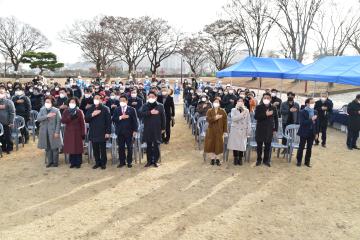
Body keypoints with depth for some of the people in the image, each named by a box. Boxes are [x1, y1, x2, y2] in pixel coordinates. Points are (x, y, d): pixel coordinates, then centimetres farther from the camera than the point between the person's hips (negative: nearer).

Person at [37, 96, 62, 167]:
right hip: (45, 132, 4)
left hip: (53, 132, -4)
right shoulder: (42, 110, 7)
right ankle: (50, 162, 20)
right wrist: (47, 116, -21)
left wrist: (57, 132, -13)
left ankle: (55, 162, 13)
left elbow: (58, 122, -8)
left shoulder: (56, 110, -5)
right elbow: (38, 118, -8)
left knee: (54, 148, 2)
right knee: (47, 148, 8)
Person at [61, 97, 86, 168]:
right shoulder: (66, 111, 7)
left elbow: (82, 123, -3)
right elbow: (62, 120, -6)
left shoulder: (79, 112, -1)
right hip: (69, 132, 2)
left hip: (77, 132, -2)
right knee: (70, 147, 4)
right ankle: (72, 163, 15)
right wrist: (70, 117, -20)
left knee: (78, 147, 1)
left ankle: (78, 163, 11)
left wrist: (83, 133, -7)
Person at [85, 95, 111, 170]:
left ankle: (103, 163, 14)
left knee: (103, 149, 3)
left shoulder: (105, 109, -1)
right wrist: (92, 115, -14)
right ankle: (97, 163, 19)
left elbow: (108, 121, -5)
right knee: (95, 149, 7)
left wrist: (108, 132, -10)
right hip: (93, 133, 4)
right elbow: (86, 119, 4)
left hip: (102, 133, -3)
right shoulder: (90, 109, 12)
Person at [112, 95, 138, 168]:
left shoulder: (132, 109, 1)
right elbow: (113, 119, -1)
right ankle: (122, 162, 17)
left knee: (129, 147, 5)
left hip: (129, 131, -2)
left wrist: (135, 130, -7)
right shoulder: (117, 109, 8)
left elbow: (135, 120, -2)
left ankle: (129, 162, 16)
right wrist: (120, 117, -16)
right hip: (120, 132, 2)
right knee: (121, 147, 6)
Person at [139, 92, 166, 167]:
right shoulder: (145, 106, 7)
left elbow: (163, 117, 4)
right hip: (147, 129, 1)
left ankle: (155, 161, 14)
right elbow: (141, 113, -12)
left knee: (156, 146, 1)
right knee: (149, 145, 8)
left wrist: (163, 128, 2)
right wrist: (150, 112, -22)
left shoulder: (160, 106, 3)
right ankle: (149, 161, 19)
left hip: (157, 129, -1)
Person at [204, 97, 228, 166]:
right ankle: (212, 158, 14)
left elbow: (225, 121, -1)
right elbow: (208, 119, -11)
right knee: (211, 144, 2)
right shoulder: (209, 111, 4)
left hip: (219, 131, -1)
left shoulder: (222, 111, 2)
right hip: (211, 130, 1)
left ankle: (217, 158, 12)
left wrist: (225, 130, -6)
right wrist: (214, 118, -24)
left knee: (218, 145, -1)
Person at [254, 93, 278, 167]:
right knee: (259, 145, 5)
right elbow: (256, 117, -11)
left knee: (268, 145, 3)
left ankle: (266, 160, 17)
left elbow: (276, 119, 10)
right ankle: (259, 159, 18)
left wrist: (275, 129, 6)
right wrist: (265, 115, -19)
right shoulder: (258, 107, 1)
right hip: (260, 129, -1)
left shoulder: (273, 108, 6)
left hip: (269, 129, 1)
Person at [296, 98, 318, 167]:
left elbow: (316, 122, 11)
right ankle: (299, 161, 18)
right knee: (301, 147, 5)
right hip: (304, 132, -5)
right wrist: (311, 120, -27)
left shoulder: (315, 112, 6)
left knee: (309, 148, 10)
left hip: (312, 133, 5)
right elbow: (302, 122, -20)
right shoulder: (302, 112, -10)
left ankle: (307, 161, 22)